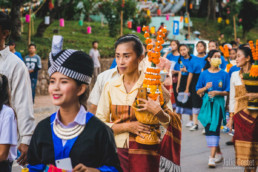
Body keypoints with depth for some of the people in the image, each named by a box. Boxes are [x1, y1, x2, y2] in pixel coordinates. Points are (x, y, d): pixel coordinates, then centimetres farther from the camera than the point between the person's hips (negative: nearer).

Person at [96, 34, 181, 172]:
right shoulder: (110, 87, 2)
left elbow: (173, 124, -5)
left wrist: (158, 112, -23)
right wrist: (127, 126, -12)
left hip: (145, 155, -2)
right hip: (117, 153, 2)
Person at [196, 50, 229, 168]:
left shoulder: (224, 74, 2)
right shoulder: (204, 74, 5)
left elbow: (227, 92, 2)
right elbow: (198, 91, 6)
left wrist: (218, 92, -16)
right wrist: (205, 88, -13)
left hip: (218, 104, -2)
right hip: (207, 104, 2)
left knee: (215, 129, -11)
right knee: (208, 129, 4)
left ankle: (212, 157, -14)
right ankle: (219, 153, 22)